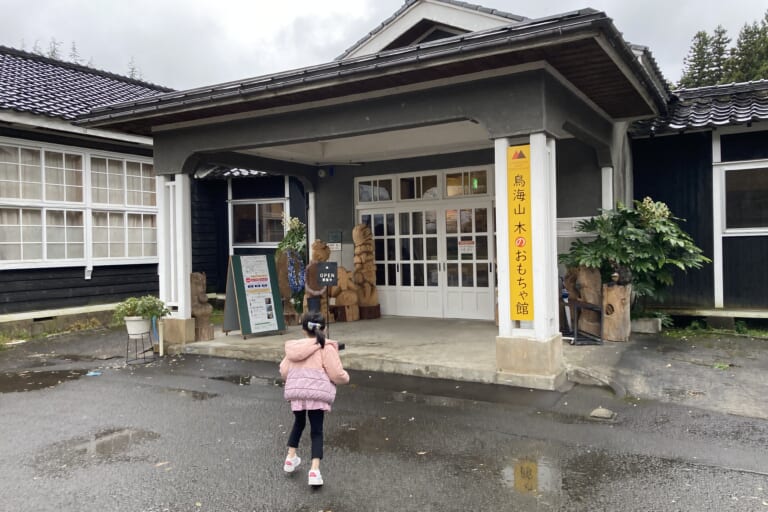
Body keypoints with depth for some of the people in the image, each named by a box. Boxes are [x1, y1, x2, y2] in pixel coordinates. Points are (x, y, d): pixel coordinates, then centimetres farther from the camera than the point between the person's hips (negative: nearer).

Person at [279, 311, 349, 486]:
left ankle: (290, 458, 35)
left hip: (295, 391, 4)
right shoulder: (326, 348, -4)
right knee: (316, 430, 5)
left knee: (298, 424, 27)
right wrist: (346, 377, 14)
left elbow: (283, 372, 11)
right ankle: (314, 469, -4)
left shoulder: (293, 347, 10)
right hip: (317, 393, -4)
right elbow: (336, 374, -7)